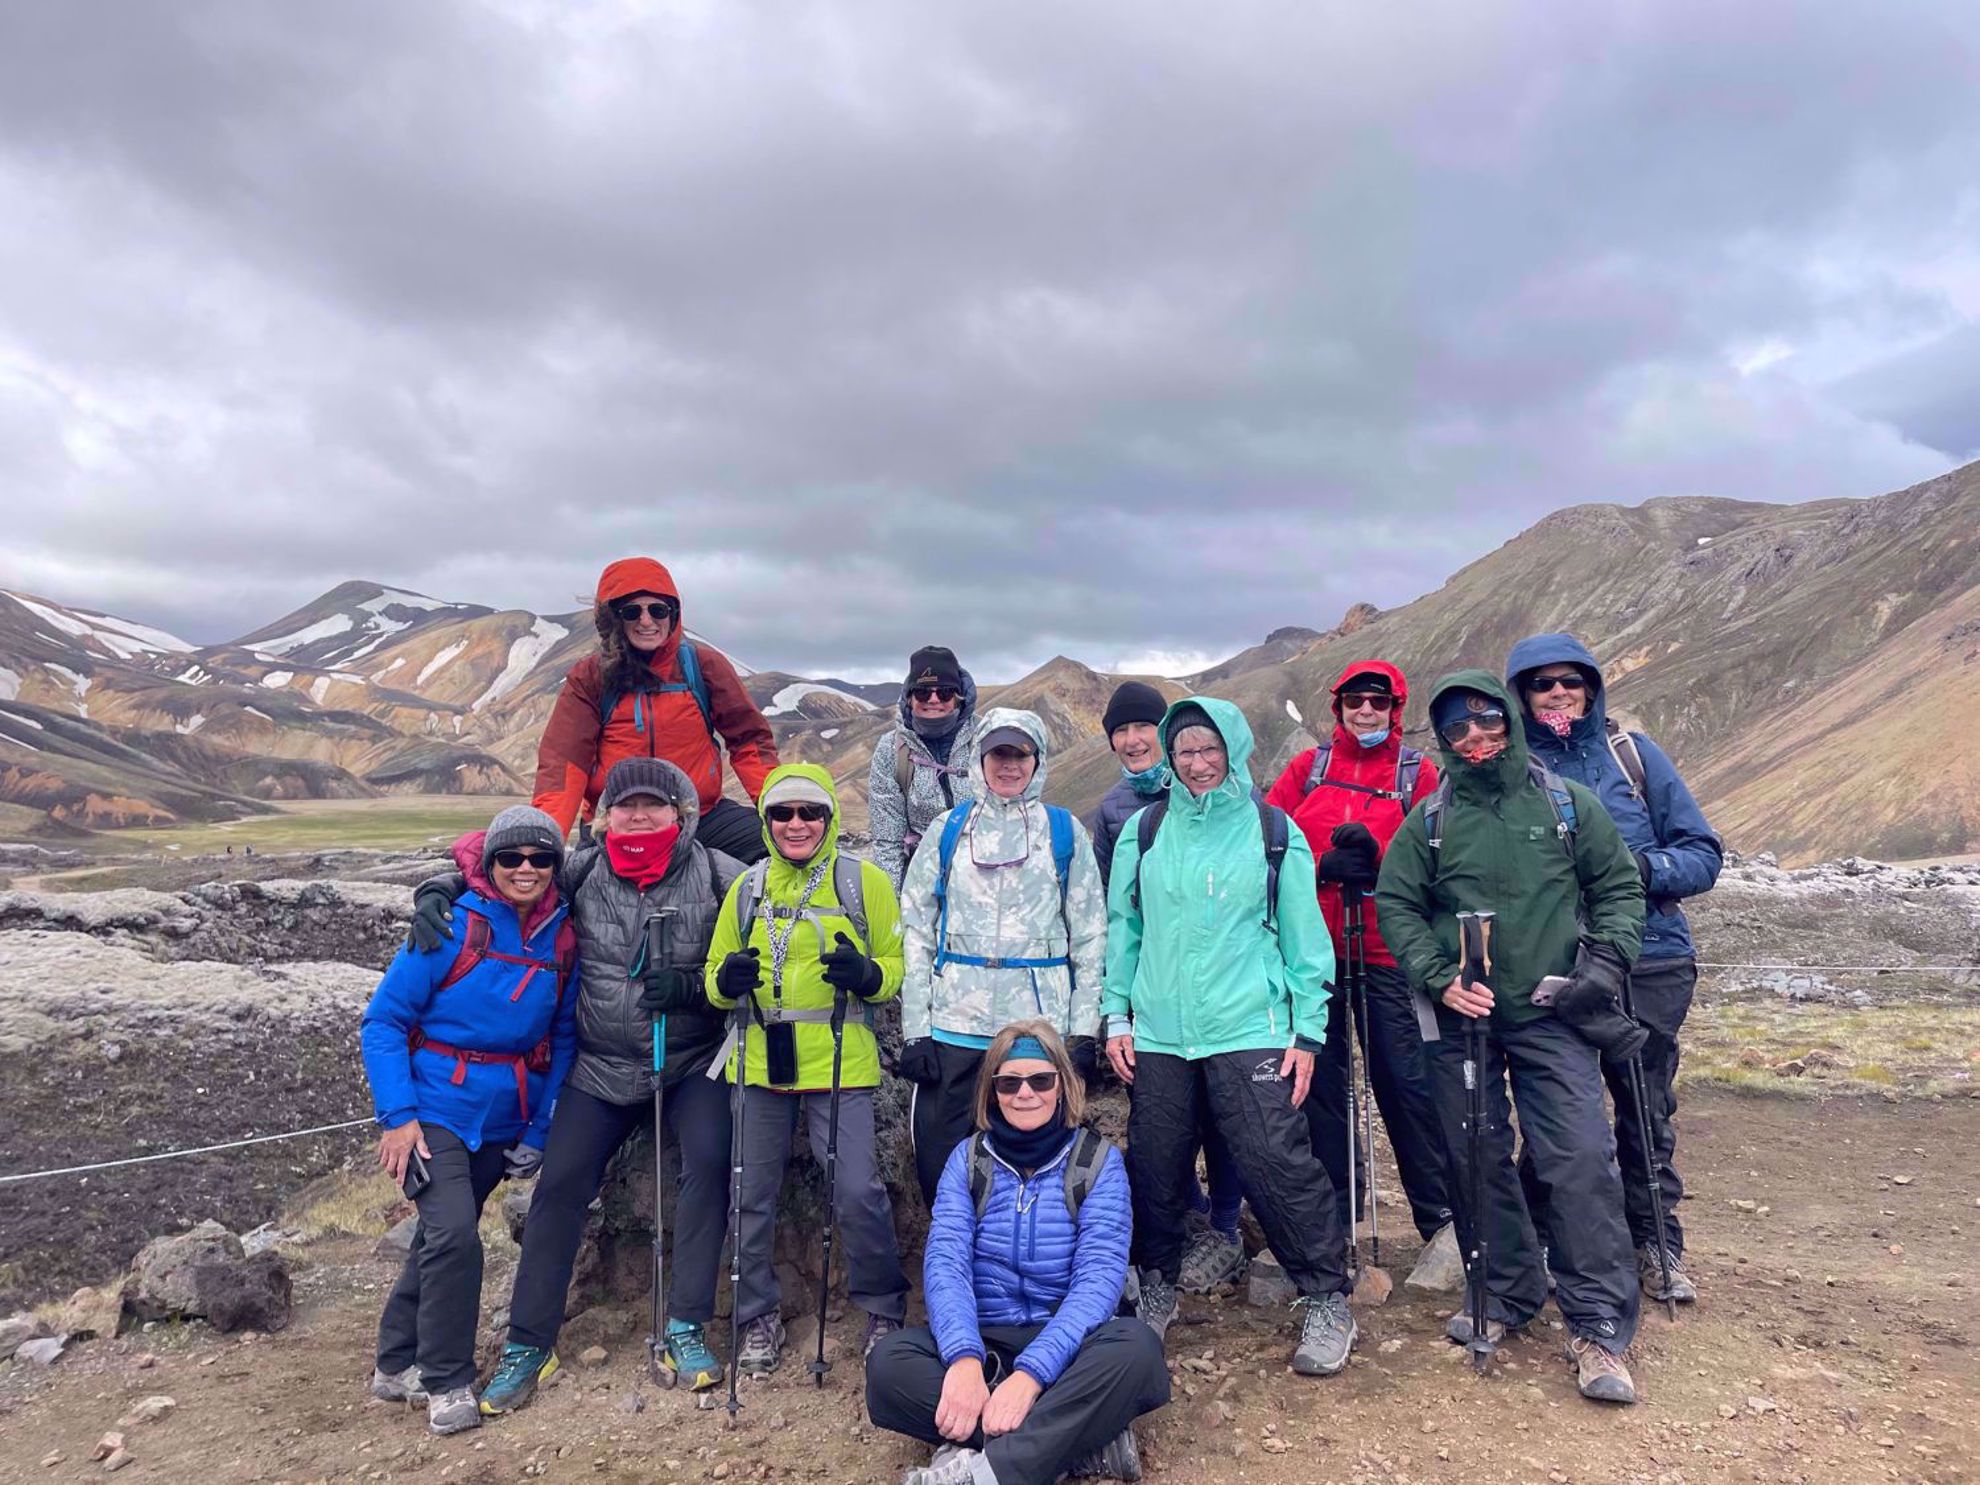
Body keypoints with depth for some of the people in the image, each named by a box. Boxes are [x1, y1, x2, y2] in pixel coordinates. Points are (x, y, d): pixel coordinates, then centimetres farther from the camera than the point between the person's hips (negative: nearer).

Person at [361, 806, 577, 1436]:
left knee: (442, 1238, 16)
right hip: (436, 1111, -4)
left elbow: (563, 1040, 4)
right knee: (453, 1235, -15)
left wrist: (538, 1131, 1)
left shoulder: (562, 940, -4)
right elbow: (382, 1022, -11)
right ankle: (445, 1381, 6)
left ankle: (397, 1364, 35)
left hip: (504, 1120, 5)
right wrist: (397, 1116, -17)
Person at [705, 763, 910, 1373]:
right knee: (753, 1196, 10)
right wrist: (727, 980, -9)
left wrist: (867, 974, -19)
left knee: (858, 1192, -5)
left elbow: (897, 966, 3)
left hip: (840, 1066, -3)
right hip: (760, 1065, 4)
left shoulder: (865, 881, 0)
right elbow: (716, 976, 14)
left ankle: (884, 1309, 19)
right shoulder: (747, 887, 10)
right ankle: (759, 1316, 29)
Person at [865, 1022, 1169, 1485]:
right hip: (984, 1342, 2)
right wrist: (965, 1358, -30)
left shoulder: (1100, 1162, -4)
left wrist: (1030, 1373, -31)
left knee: (1136, 1347, -33)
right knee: (888, 1363, -27)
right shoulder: (968, 1159, 3)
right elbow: (945, 1263, -10)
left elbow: (1098, 1278, -16)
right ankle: (1081, 1441, -28)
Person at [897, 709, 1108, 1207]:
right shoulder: (947, 830, 8)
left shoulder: (1065, 832, 7)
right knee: (939, 1165, 2)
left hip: (1042, 1026, 0)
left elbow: (1089, 935, 6)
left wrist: (1084, 1030, 0)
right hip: (953, 1025, 1)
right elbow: (916, 930, 5)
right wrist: (914, 1031, -1)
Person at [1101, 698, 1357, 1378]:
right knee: (1154, 1169, 9)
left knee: (1280, 1167, -5)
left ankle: (1327, 1301, 14)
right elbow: (1122, 927, 11)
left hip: (1250, 1033, -2)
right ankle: (1157, 1286, 31)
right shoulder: (1144, 831, 6)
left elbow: (1304, 938, 3)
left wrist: (1308, 1032, -1)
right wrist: (1117, 1015, 6)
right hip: (1159, 1034, 3)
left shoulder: (1273, 832, 1)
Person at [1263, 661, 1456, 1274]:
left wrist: (1377, 856, -21)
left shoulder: (1418, 771, 5)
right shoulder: (1309, 766, 10)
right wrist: (1322, 867, -13)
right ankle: (1331, 1215, 24)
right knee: (1320, 1080, 10)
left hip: (1386, 951, -2)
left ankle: (1439, 1217, 14)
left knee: (1404, 1079, -1)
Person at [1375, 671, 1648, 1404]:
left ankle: (1598, 1327, 2)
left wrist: (1605, 959, -5)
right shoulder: (1429, 820, 4)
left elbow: (1619, 886, 9)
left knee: (1583, 1159, -9)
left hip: (1552, 1016, -1)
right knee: (1478, 1161, 9)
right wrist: (1438, 977, -8)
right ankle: (1505, 1293, 28)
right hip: (1461, 1018, 2)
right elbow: (1395, 904, 5)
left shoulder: (1567, 803, 3)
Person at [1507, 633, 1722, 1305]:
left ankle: (1656, 1243, 30)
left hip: (1650, 965, 1)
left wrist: (1645, 868, -16)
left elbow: (1703, 855, 3)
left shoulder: (1633, 753, 3)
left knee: (1647, 1113, 12)